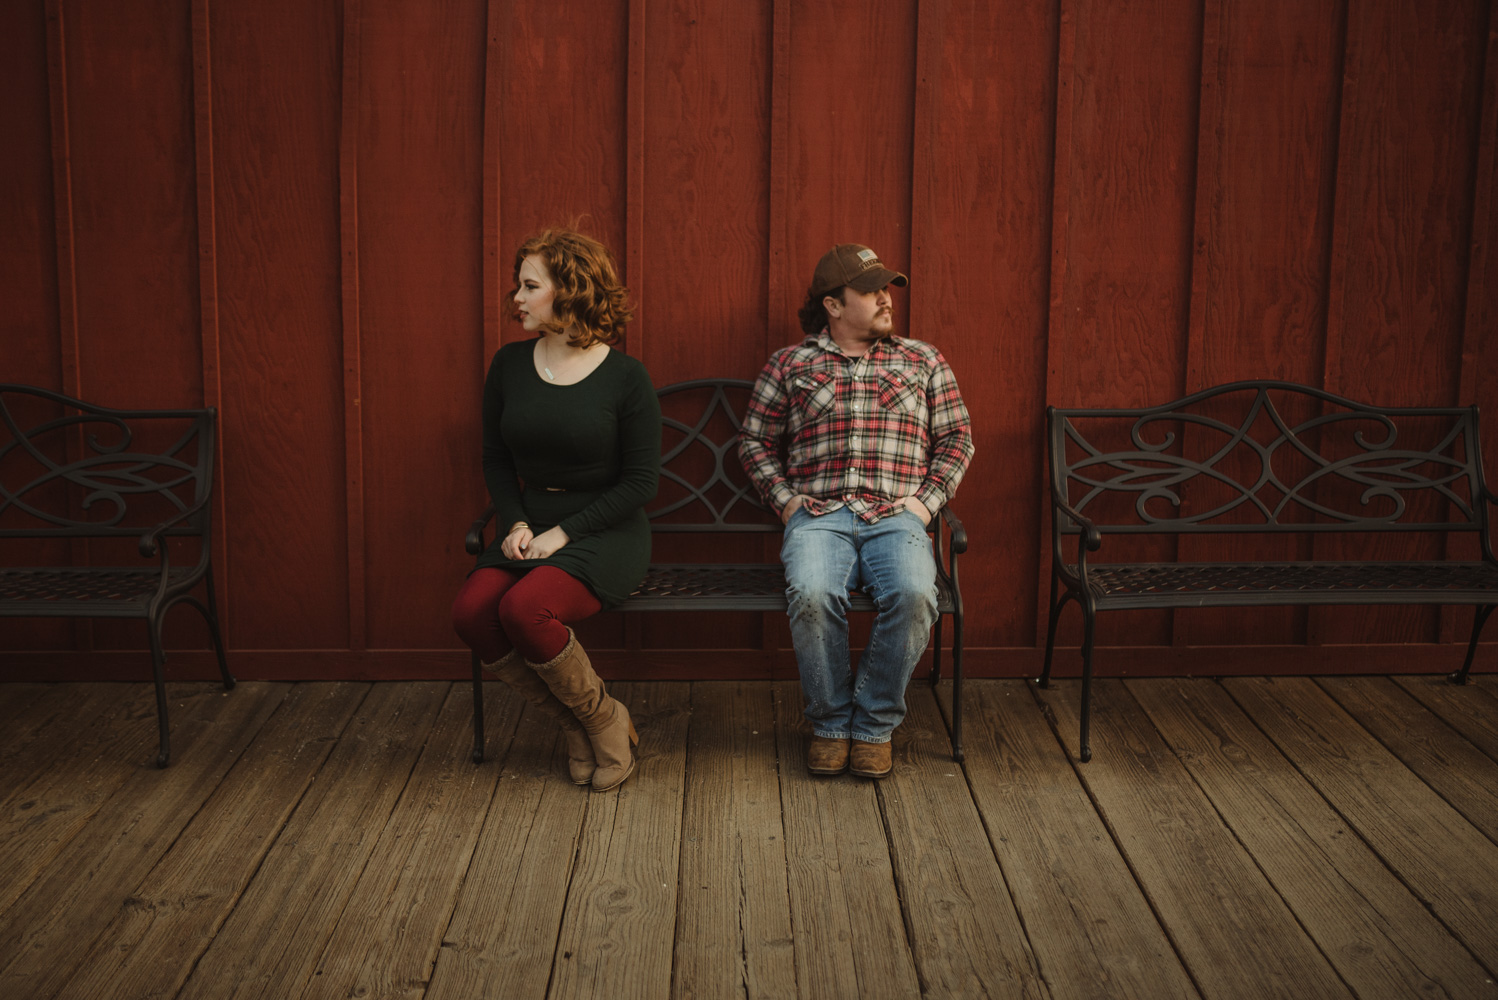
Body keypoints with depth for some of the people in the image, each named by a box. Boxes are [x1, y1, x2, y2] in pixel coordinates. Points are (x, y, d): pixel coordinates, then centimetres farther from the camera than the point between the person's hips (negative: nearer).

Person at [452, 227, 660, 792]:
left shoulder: (625, 377, -8)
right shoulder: (510, 365, 6)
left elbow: (641, 481, -8)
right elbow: (496, 459, 14)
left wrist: (563, 532, -14)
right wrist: (516, 523, -4)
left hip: (605, 532, -5)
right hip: (531, 527, 5)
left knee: (525, 609, -31)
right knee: (471, 612, -23)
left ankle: (604, 721, -5)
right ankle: (573, 724, -2)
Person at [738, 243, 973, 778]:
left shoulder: (924, 361, 18)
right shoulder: (789, 364, 15)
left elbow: (957, 438, 17)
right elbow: (754, 440, 18)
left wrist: (926, 499, 3)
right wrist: (785, 499, 3)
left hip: (897, 517, 1)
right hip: (818, 516, 0)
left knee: (913, 594, -32)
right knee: (812, 594, -33)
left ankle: (875, 724, -12)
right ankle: (830, 723, -10)